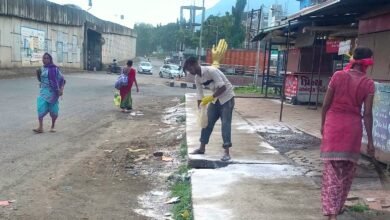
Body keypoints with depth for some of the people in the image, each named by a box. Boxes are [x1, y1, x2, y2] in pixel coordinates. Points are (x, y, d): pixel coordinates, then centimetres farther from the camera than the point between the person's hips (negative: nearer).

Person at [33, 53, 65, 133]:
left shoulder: (54, 69, -7)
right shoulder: (42, 69, 9)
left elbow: (62, 79, -6)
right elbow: (40, 80, 19)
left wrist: (61, 89, -16)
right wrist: (38, 74, -1)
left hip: (53, 91, -4)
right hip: (44, 91, 4)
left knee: (53, 110, 5)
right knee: (41, 108, -12)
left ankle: (53, 126, 24)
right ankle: (40, 127, -14)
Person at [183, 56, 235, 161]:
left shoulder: (211, 71, -26)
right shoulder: (197, 78, -2)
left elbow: (223, 87, -27)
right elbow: (200, 96, 2)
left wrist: (211, 97, -25)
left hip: (227, 98, -7)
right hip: (215, 99, 8)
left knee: (225, 124, -11)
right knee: (207, 122, 6)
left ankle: (226, 152, -7)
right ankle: (202, 148, 17)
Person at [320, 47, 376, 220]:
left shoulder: (338, 76, -4)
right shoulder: (368, 84, -4)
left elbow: (326, 104, -2)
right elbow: (367, 114, -6)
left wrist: (323, 124, 12)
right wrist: (370, 140, 0)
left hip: (333, 123, 0)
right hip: (353, 127, 1)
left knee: (332, 169, 2)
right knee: (347, 170, 18)